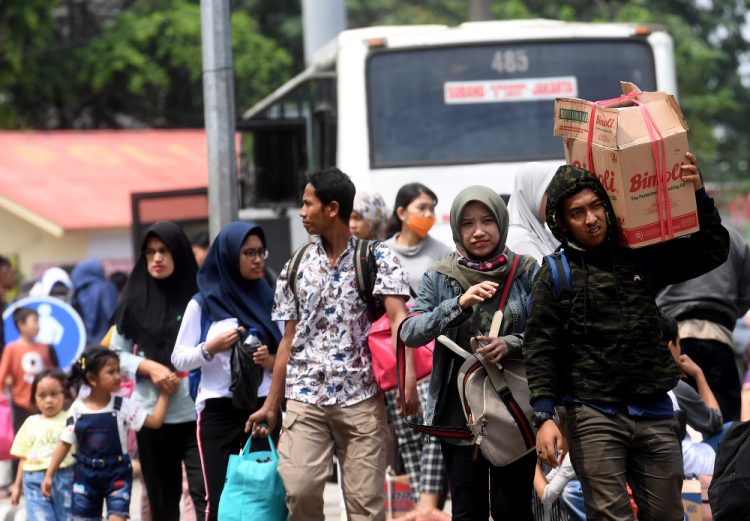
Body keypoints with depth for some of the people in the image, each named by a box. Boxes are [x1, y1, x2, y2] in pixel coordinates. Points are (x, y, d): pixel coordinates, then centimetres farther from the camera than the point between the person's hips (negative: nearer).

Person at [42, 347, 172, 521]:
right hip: (86, 475, 1)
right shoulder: (77, 409, -4)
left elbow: (155, 421, -8)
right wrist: (49, 475, 0)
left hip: (117, 475, -1)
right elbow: (65, 444, 2)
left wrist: (165, 393, -10)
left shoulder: (122, 405, -6)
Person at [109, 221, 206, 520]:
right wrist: (148, 367, -7)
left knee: (205, 496, -13)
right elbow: (115, 354, 10)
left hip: (196, 413, -3)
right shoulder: (135, 301, 6)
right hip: (152, 415, 3)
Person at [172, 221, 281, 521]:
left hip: (264, 408, 2)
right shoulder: (203, 304, 3)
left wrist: (271, 361, -7)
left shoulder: (269, 300, 10)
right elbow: (179, 359, 2)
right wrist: (210, 348, -14)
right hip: (219, 412, -2)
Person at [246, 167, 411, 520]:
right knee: (298, 490, -11)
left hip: (361, 398, -3)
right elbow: (289, 342, 15)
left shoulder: (377, 259, 0)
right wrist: (271, 406, 12)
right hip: (305, 399, 3)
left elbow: (397, 318, -13)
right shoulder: (295, 268, 12)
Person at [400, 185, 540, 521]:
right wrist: (459, 304, -21)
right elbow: (409, 332, -7)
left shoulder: (526, 273, 1)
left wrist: (511, 345, -21)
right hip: (458, 415, 1)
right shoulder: (440, 279, 4)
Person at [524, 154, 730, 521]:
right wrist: (544, 416, -14)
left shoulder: (641, 256, 8)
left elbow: (713, 251, 12)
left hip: (653, 414, 3)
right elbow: (540, 350, -4)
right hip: (594, 417, -3)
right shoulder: (557, 274, 0)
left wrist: (697, 195, -1)